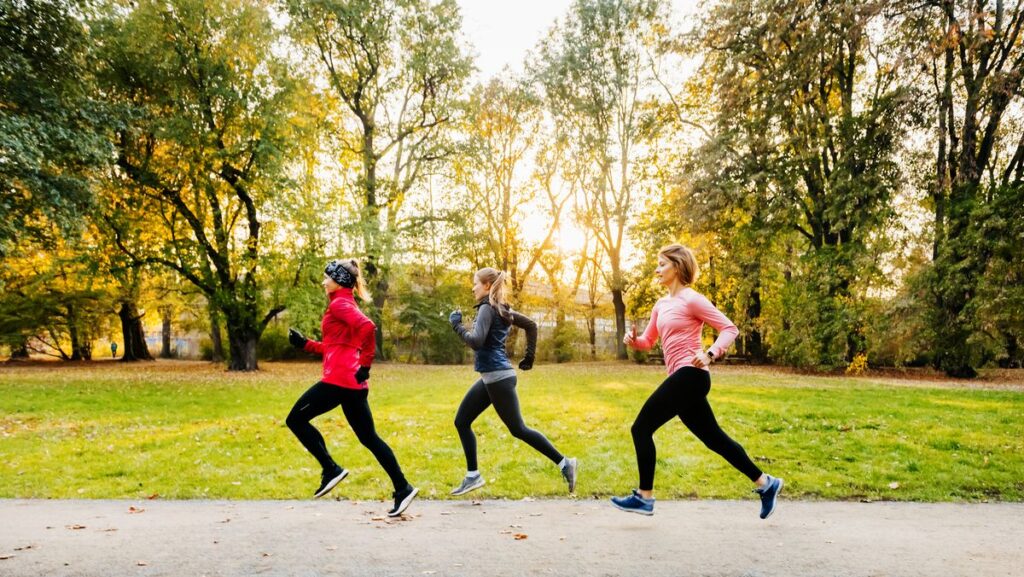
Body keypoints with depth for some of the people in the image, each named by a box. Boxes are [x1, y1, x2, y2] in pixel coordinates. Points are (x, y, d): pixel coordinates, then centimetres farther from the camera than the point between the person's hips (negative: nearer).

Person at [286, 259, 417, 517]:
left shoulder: (339, 304, -8)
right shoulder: (345, 304, 21)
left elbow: (368, 327, -27)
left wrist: (365, 365, -23)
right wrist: (304, 343, 19)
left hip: (340, 379, -9)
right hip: (352, 381, 10)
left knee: (296, 419, 5)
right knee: (368, 437, 10)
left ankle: (331, 470, 3)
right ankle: (402, 488, 9)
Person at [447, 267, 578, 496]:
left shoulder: (487, 308, -14)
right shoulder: (501, 309, 13)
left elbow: (477, 342, -26)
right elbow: (531, 325, 19)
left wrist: (457, 325, -12)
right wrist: (529, 358, 21)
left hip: (498, 377, -10)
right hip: (490, 377, 10)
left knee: (518, 429, -2)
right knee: (461, 421, 11)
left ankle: (564, 464, 5)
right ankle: (472, 476, 16)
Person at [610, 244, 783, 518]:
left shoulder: (691, 299, -8)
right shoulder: (661, 305, 16)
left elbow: (730, 329, -10)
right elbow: (648, 341, 22)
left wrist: (710, 354, -24)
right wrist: (633, 340, 0)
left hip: (690, 375, -9)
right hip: (682, 379, 9)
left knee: (641, 428, -7)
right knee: (714, 438, 14)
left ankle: (644, 497, 4)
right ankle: (765, 483, 25)